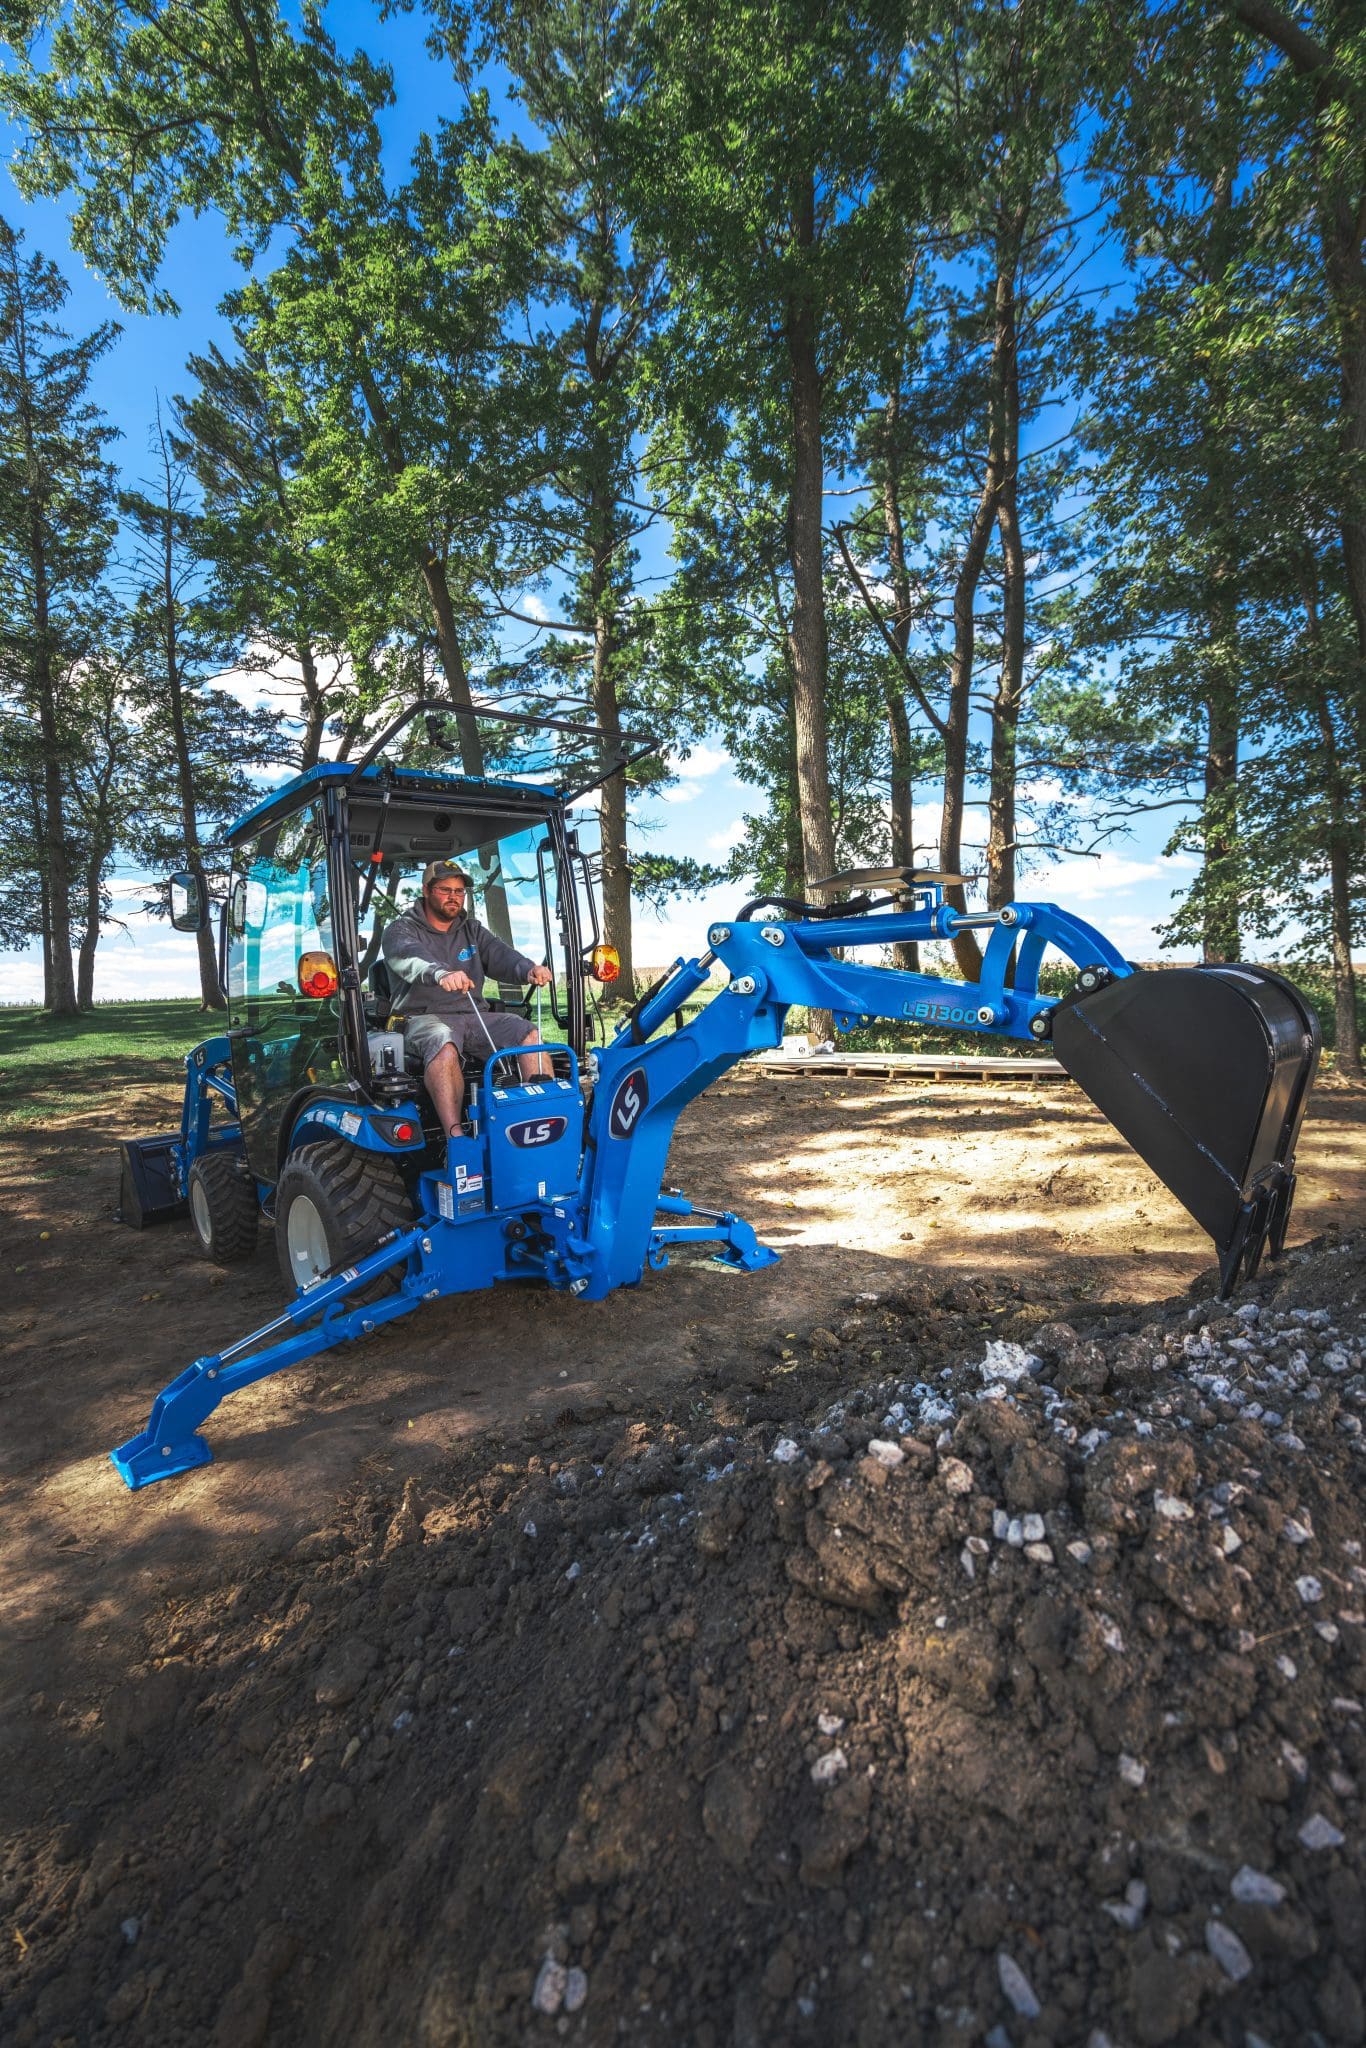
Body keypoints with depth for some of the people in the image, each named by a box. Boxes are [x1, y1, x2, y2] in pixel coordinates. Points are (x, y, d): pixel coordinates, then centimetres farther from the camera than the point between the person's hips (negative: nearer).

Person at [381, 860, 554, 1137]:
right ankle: (455, 1137, -49)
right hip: (425, 1016, -4)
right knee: (443, 1046, -38)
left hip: (474, 1016, 5)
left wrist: (528, 969, -25)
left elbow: (500, 955, 0)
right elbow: (410, 957, -21)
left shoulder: (472, 930, 20)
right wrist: (441, 973, -45)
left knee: (529, 1033, -21)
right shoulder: (402, 930, 4)